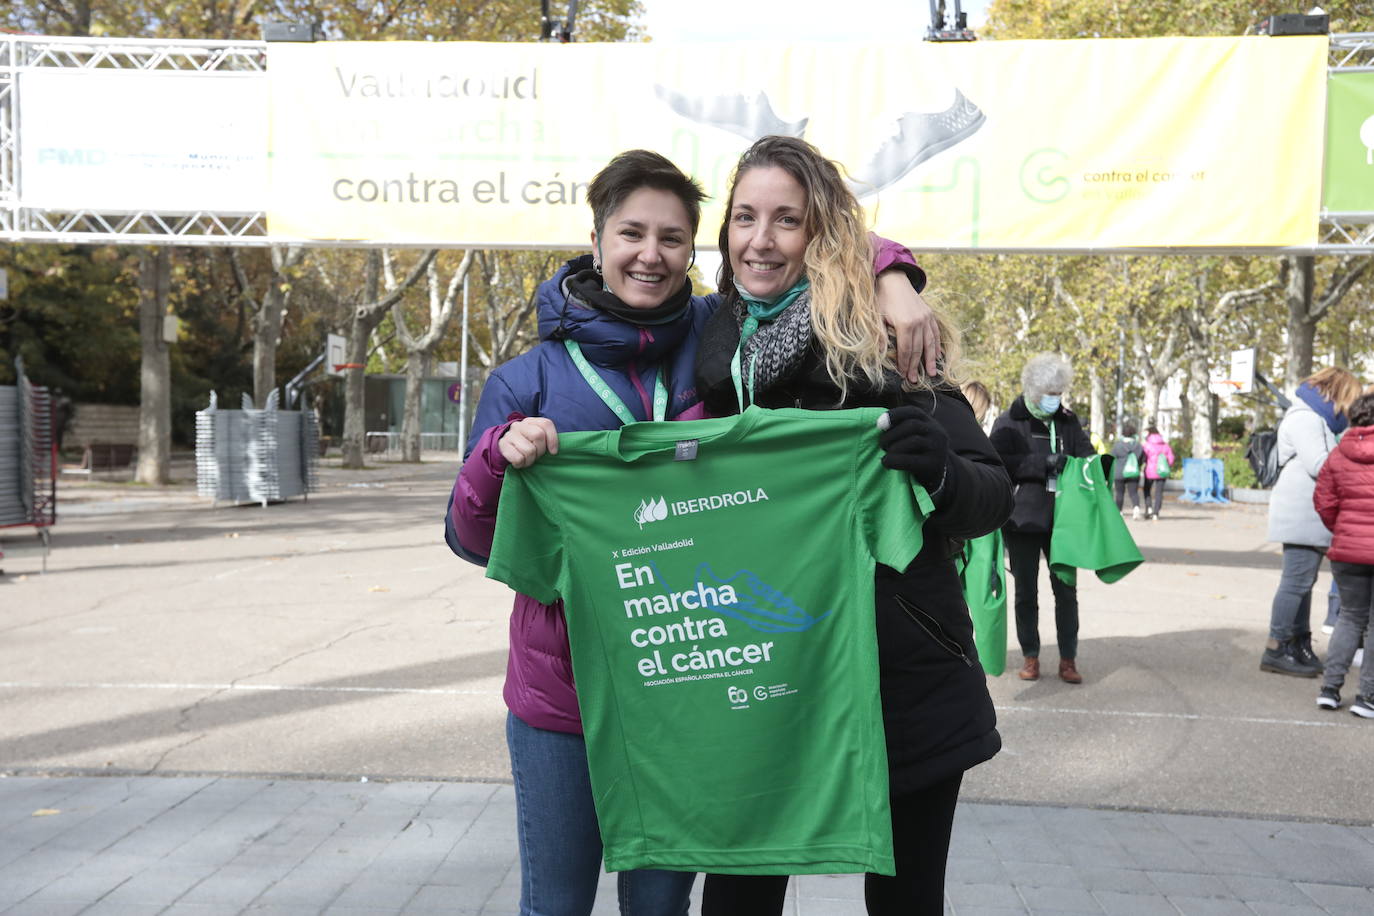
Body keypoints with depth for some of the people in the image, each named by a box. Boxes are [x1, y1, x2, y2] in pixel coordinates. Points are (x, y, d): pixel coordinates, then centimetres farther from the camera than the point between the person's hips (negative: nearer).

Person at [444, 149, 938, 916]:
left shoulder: (716, 338, -1)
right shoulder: (530, 380, -4)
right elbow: (475, 541, 0)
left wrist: (893, 277, -13)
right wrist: (500, 457, -19)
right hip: (563, 695, -1)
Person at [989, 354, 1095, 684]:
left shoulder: (1068, 421, 7)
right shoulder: (1009, 422, -4)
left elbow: (1085, 453, 7)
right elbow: (998, 462, -16)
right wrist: (1044, 462, -25)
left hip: (1061, 518, 2)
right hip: (1023, 518, -2)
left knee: (1066, 590, 4)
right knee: (1026, 592, 8)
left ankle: (1068, 659, 13)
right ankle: (1030, 657, 20)